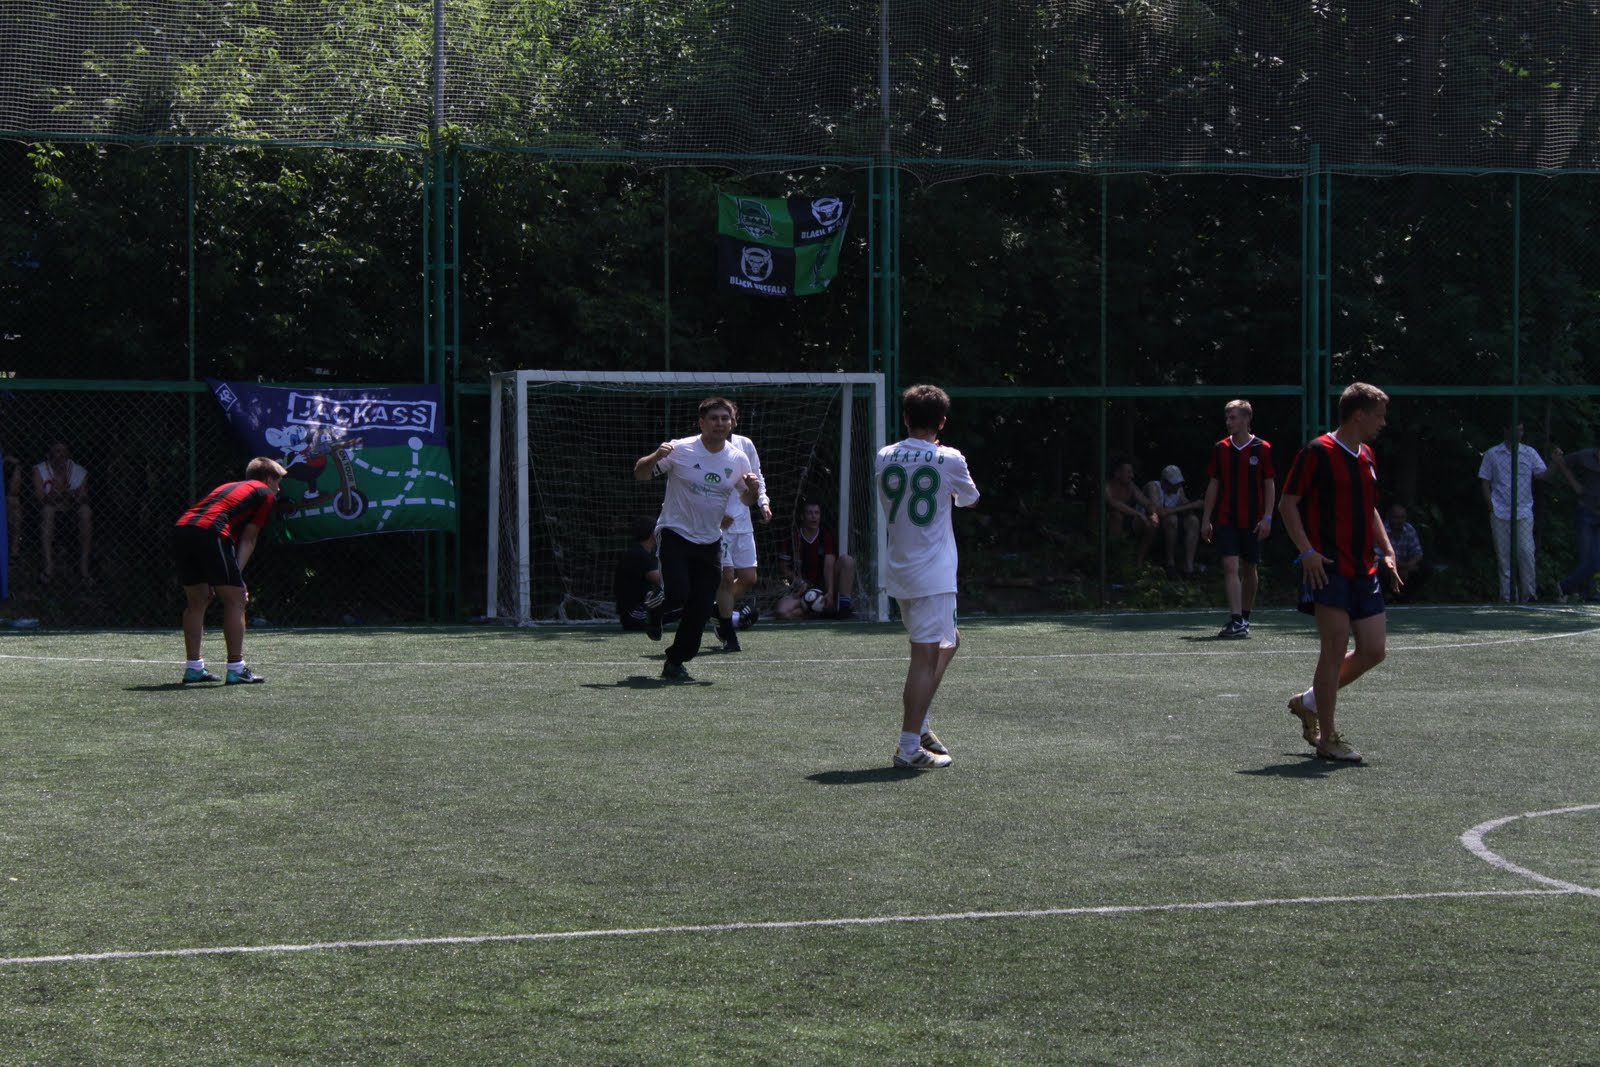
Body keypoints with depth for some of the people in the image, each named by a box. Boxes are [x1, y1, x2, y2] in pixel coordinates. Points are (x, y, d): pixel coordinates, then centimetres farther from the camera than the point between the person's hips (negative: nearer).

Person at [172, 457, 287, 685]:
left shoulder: (229, 487, 36)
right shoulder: (266, 494, 16)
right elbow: (248, 539, 7)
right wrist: (236, 576, 3)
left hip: (181, 527, 7)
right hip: (210, 532, -7)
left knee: (197, 601, 18)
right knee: (234, 600, 2)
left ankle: (194, 668, 21)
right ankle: (236, 669, 1)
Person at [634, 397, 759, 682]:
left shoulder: (738, 460, 3)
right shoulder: (680, 450, -8)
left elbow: (748, 501, 14)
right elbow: (640, 474, -4)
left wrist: (752, 488, -11)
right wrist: (655, 456, -26)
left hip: (710, 541, 4)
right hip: (675, 533, -4)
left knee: (700, 609, 0)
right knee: (679, 595, -22)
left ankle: (675, 663, 16)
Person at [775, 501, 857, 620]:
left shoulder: (827, 537, -2)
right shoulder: (794, 539, -2)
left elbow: (829, 566, -14)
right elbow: (783, 566, 4)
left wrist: (830, 593, -28)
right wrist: (799, 582, -13)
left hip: (824, 586, 1)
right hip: (802, 589, -1)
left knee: (846, 560, -23)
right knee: (783, 612, -32)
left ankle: (844, 605, -27)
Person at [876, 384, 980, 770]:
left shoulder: (884, 457, 3)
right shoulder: (948, 460, -9)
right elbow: (968, 498, 10)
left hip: (898, 571, 6)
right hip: (933, 575, -6)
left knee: (949, 641, 23)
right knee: (926, 656, -5)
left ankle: (918, 722, 21)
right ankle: (909, 746, -8)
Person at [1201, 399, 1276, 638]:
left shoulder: (1262, 448, -2)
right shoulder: (1220, 448, 5)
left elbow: (1270, 485, -1)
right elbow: (1213, 484, 9)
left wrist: (1267, 518, -8)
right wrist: (1206, 519, 5)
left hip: (1252, 521, -1)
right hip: (1225, 520, 1)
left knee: (1249, 568, 10)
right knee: (1230, 567, -11)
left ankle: (1245, 617, 25)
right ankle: (1236, 621, -17)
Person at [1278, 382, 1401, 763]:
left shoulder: (1366, 456, 16)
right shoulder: (1318, 453, -9)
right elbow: (1287, 503, -8)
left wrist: (1386, 550, 16)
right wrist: (1306, 551, -17)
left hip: (1363, 570, 8)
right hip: (1328, 570, -8)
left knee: (1373, 650, 6)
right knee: (1336, 649, -8)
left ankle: (1309, 702, 25)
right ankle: (1327, 739, 1)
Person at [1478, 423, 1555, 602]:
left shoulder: (1529, 453, 9)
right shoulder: (1492, 454, 7)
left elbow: (1542, 475, 1)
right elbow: (1484, 482, 9)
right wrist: (1491, 507, 0)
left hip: (1524, 513, 0)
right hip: (1500, 513, 0)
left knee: (1526, 551, -12)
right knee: (1504, 556, 1)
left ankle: (1527, 594, -3)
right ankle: (1506, 597, 6)